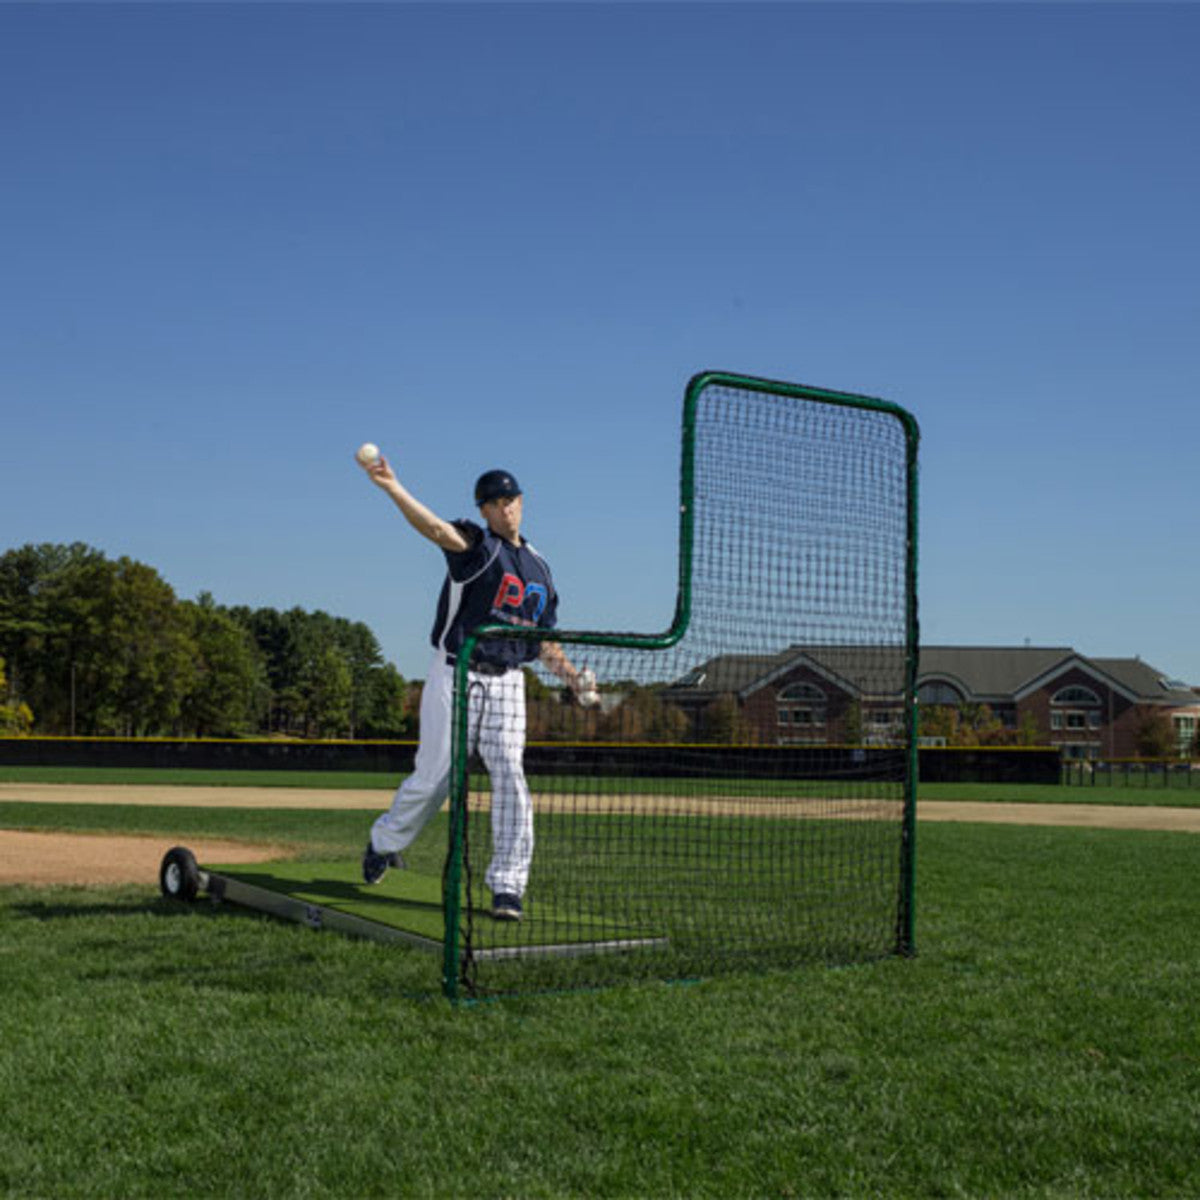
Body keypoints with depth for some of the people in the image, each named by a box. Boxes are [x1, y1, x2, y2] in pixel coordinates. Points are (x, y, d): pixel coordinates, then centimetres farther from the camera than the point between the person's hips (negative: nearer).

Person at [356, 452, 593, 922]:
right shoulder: (476, 543, -3)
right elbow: (436, 529, -25)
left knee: (510, 777, -8)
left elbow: (542, 640, 19)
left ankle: (508, 886, -4)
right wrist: (392, 487, -42)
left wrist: (572, 676, 3)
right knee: (433, 777, 2)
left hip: (507, 684, 4)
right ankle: (384, 843, 31)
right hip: (455, 676, -4)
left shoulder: (539, 568, 15)